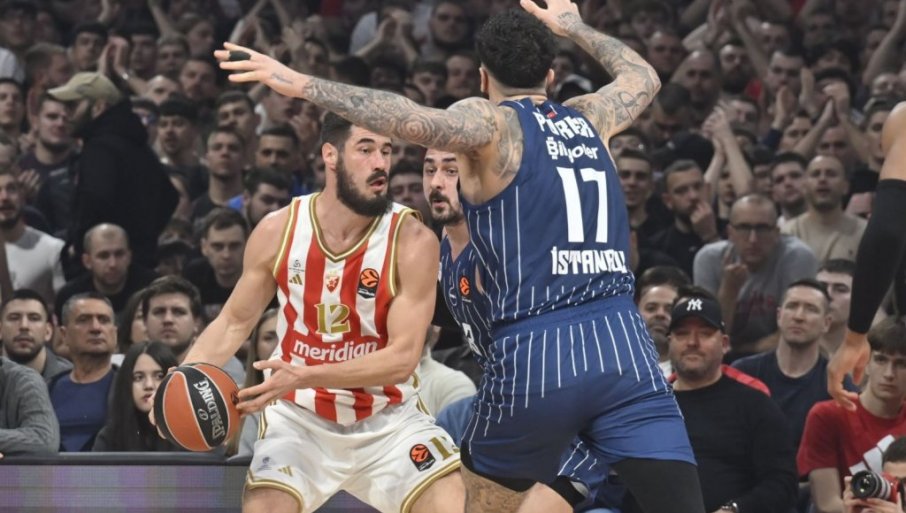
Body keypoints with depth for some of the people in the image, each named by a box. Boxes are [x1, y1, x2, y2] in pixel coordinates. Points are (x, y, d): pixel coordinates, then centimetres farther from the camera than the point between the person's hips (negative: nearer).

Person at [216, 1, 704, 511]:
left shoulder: (492, 123, 4)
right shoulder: (589, 119, 19)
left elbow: (421, 123, -19)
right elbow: (645, 77, 42)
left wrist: (302, 84, -18)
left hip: (535, 355, -3)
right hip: (624, 345, 3)